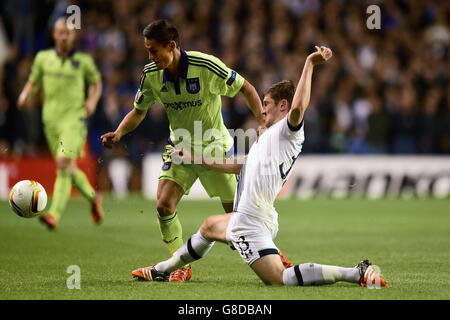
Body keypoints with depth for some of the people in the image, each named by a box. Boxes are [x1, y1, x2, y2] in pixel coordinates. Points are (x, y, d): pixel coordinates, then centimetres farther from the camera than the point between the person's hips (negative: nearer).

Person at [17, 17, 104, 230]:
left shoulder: (83, 60, 1)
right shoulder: (43, 58, 7)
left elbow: (96, 82, 16)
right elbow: (33, 81, 17)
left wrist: (93, 100, -3)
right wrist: (25, 94, -4)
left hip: (75, 118, -4)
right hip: (51, 119, 4)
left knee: (63, 164, -20)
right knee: (70, 171, 11)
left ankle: (55, 215, -27)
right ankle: (93, 198, 39)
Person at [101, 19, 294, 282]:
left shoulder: (205, 66, -24)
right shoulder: (151, 75, -11)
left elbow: (246, 88, -11)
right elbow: (139, 111, 6)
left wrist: (264, 123, -19)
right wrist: (119, 133, -13)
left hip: (214, 148, -3)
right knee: (164, 206, -15)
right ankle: (183, 266, 4)